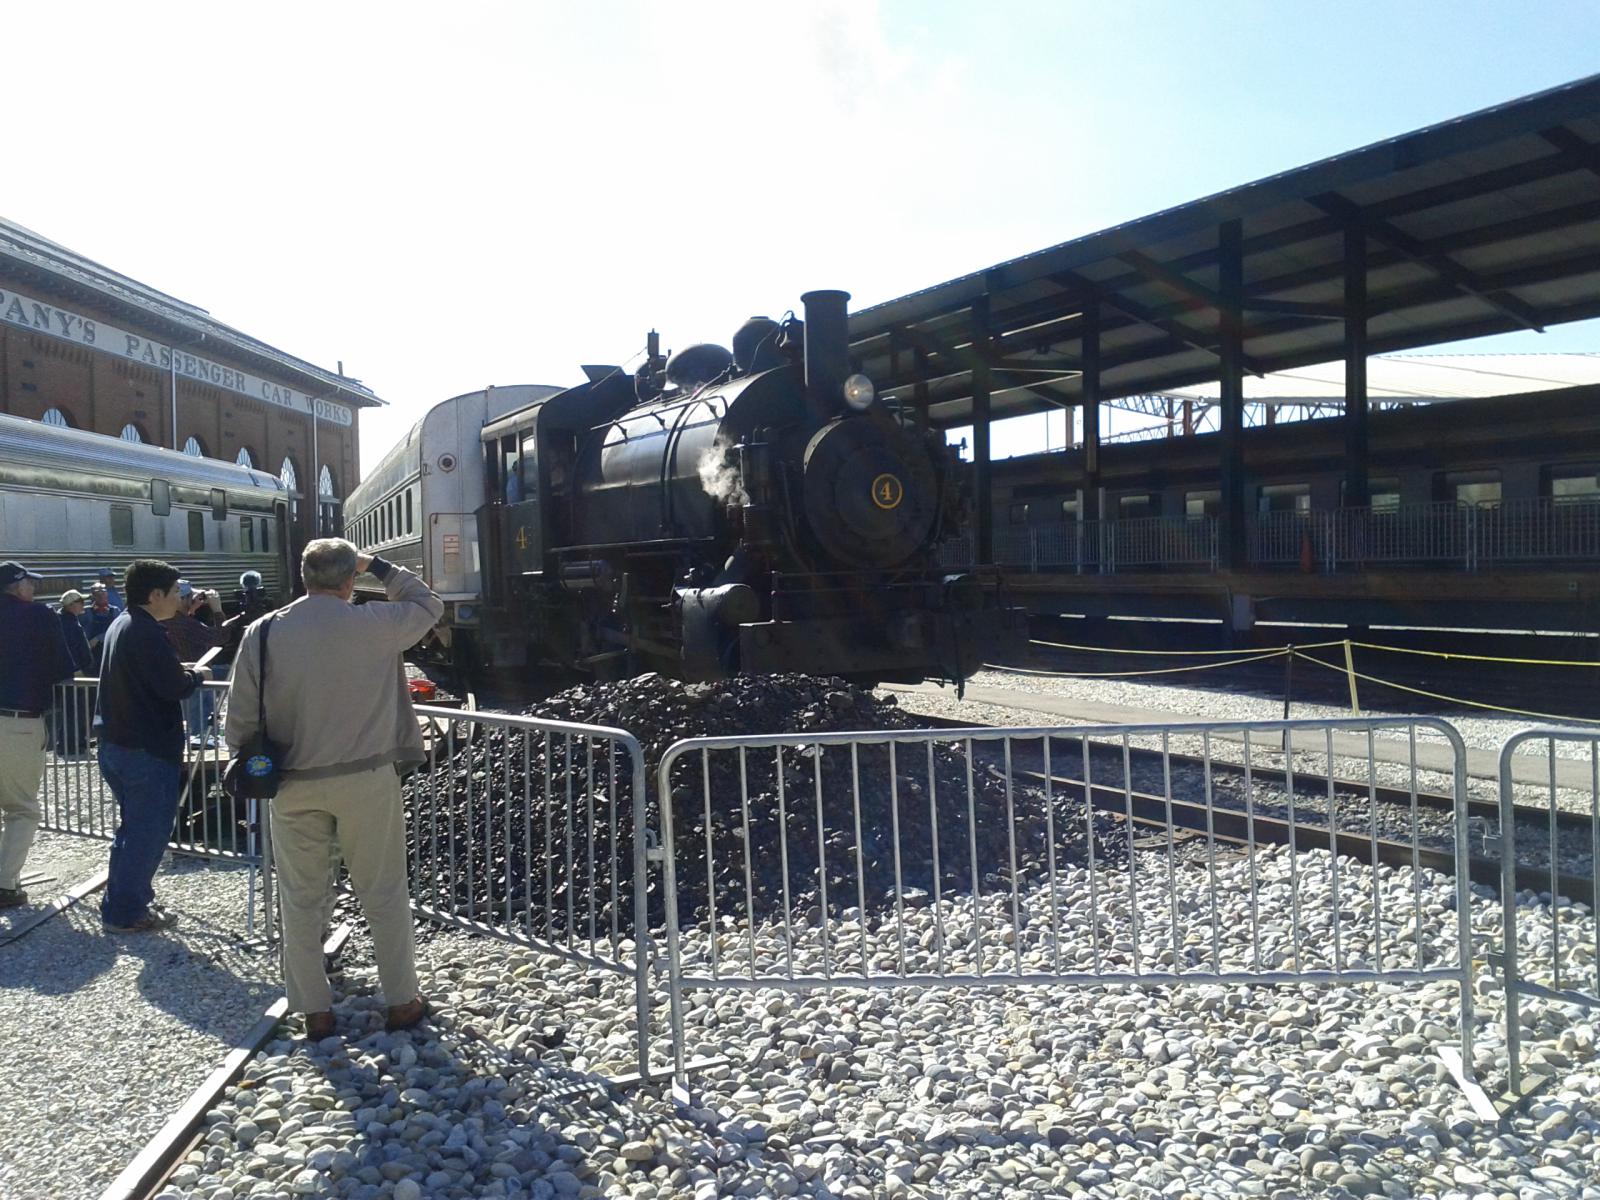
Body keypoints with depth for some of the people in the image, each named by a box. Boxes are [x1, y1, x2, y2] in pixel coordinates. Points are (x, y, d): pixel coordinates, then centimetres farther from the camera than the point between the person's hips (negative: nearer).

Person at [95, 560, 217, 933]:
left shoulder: (120, 625, 12)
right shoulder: (146, 633, -19)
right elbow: (175, 686, -21)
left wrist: (181, 670, 11)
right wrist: (197, 674, -3)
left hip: (115, 743, 10)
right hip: (148, 748, -10)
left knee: (134, 825, 21)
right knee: (149, 831, 0)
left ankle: (130, 900, 30)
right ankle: (124, 912, 6)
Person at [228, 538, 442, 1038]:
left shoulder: (262, 632, -4)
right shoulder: (374, 624, -9)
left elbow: (241, 716, -1)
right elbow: (429, 605, 10)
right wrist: (376, 565, 15)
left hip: (294, 786, 2)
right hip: (366, 779, -1)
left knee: (302, 900, 13)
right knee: (385, 894, 11)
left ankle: (315, 1010, 22)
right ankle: (402, 1001, 20)